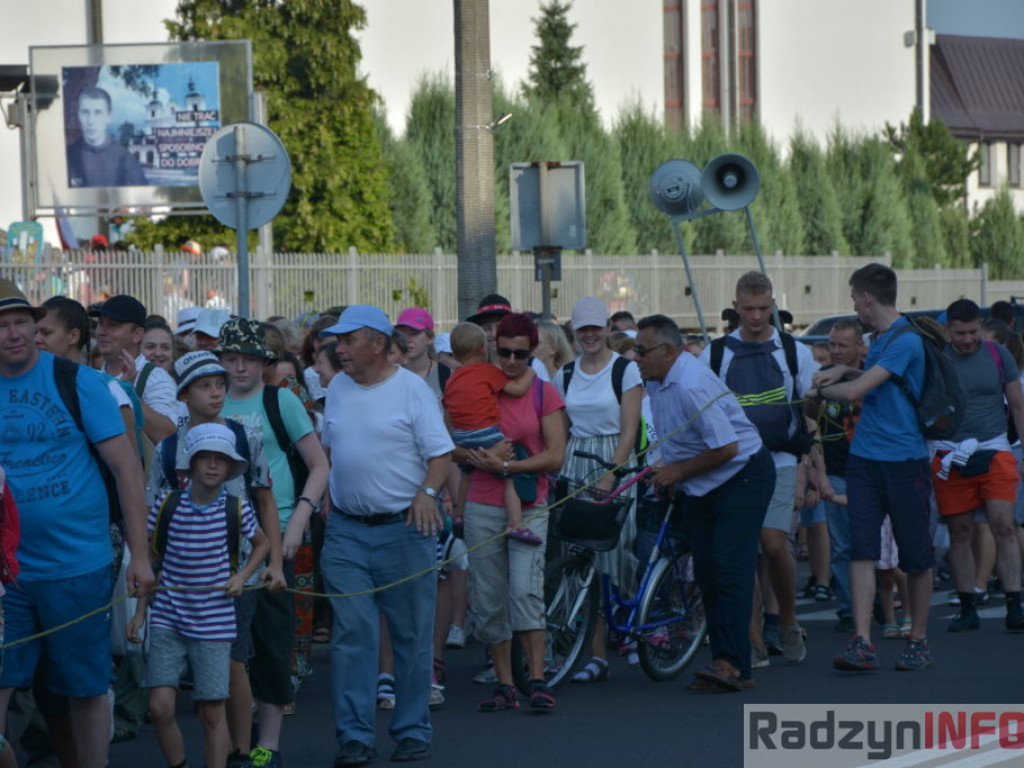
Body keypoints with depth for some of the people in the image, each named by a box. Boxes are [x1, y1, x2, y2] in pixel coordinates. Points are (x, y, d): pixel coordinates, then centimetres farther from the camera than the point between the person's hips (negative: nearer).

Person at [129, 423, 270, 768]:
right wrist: (139, 613, 5)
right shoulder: (168, 505, -3)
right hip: (167, 621, 0)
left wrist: (241, 576, 2)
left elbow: (262, 543, 18)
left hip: (214, 624, 0)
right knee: (160, 707, -9)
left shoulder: (236, 509, -2)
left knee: (212, 713, 1)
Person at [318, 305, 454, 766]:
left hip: (405, 527, -4)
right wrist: (326, 495, 10)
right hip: (346, 531, 4)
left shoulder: (411, 389, -5)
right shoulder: (337, 388, 10)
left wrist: (426, 492, -23)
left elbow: (441, 454, -6)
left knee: (412, 636, 3)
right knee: (351, 636, -3)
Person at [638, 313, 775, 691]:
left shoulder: (692, 386, -26)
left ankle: (732, 663, -23)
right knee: (705, 572, 5)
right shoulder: (656, 380, 5)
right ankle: (727, 669, 6)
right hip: (701, 488, 10)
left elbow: (726, 447, -26)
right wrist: (667, 472, 9)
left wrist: (679, 471, -16)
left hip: (742, 478, -10)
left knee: (729, 565, -18)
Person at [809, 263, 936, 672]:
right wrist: (843, 371, 15)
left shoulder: (905, 341, -14)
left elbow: (856, 391, -19)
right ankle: (862, 642, -11)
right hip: (864, 458, 7)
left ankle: (918, 639, 17)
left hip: (905, 461, -7)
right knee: (861, 548, -5)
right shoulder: (878, 338, 14)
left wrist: (820, 391, -1)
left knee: (916, 555, 4)